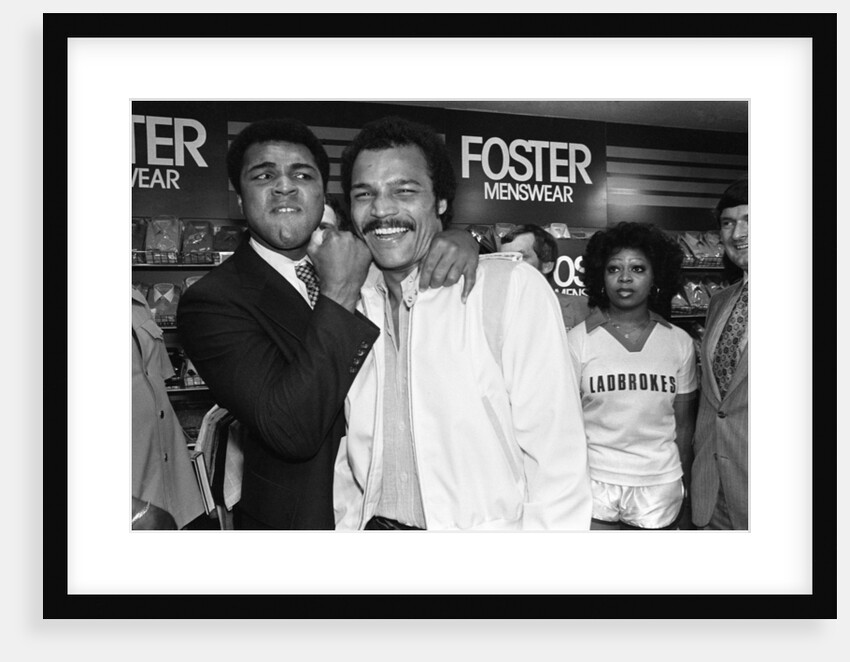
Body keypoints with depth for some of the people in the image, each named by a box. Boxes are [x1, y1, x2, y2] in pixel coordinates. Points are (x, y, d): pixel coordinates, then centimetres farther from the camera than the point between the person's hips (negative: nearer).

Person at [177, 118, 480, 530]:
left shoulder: (359, 255, -3)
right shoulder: (211, 301, -18)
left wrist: (456, 240, -13)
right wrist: (340, 293, -28)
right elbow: (292, 431, -28)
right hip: (303, 517, -5)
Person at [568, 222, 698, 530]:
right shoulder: (578, 340, -6)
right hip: (594, 480, -2)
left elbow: (683, 424, 7)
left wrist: (686, 494, 9)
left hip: (660, 482, 2)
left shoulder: (680, 343, 1)